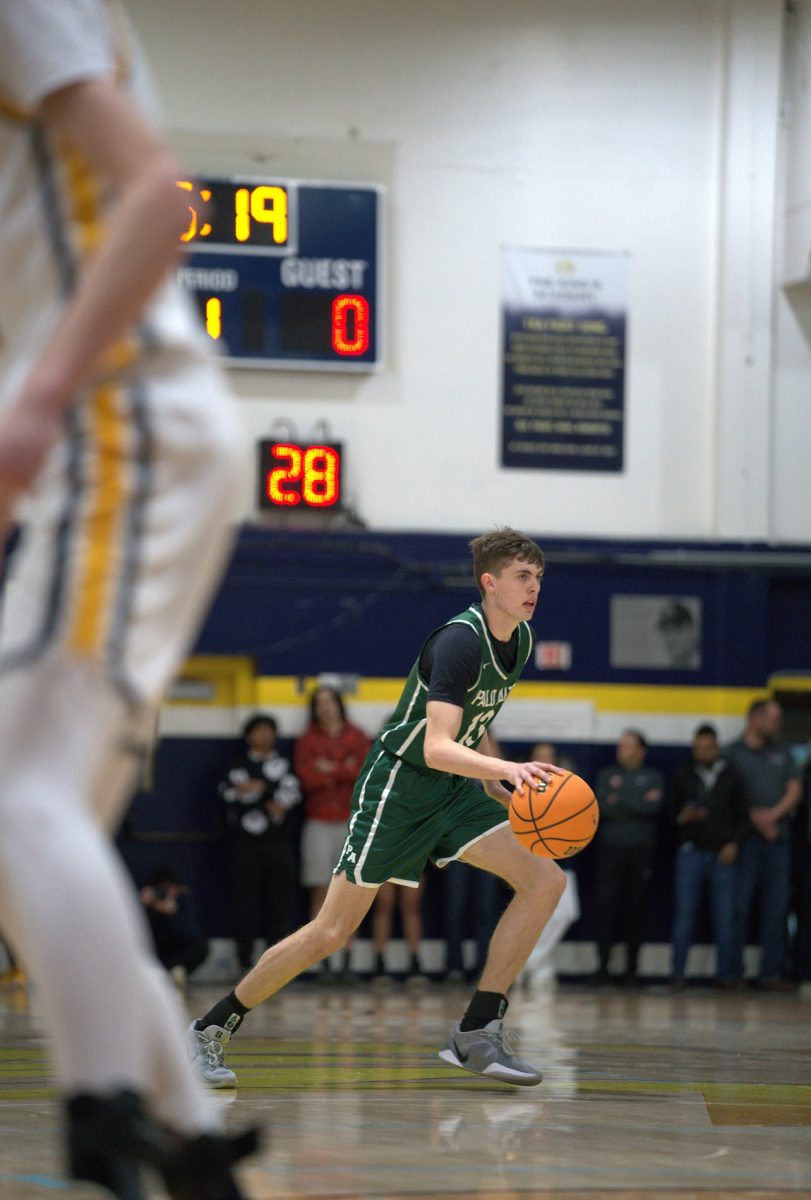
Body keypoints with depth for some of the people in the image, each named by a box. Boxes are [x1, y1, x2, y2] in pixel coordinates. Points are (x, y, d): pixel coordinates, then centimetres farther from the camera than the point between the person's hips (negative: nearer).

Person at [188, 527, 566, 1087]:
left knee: (546, 880, -12)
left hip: (456, 790, 8)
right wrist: (507, 768, -47)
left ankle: (477, 1033, -10)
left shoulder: (520, 640, 4)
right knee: (332, 932, -7)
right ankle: (210, 1029, 9)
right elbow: (436, 747, -35)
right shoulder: (459, 641, -24)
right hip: (399, 784, -8)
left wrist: (495, 783, 16)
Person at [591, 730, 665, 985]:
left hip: (640, 850, -1)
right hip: (610, 849, 1)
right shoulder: (607, 775, 15)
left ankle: (631, 968, 8)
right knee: (605, 907, -9)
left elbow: (654, 806, -7)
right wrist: (638, 805, -8)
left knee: (636, 909, 0)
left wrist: (618, 801, -5)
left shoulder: (653, 778, 10)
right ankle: (603, 966, -5)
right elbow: (601, 806, 0)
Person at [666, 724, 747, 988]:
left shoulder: (731, 776, 8)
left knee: (725, 915, -1)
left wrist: (734, 843, -3)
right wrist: (682, 817, -11)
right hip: (691, 852, 0)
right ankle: (678, 973, 0)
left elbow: (742, 815, 9)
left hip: (723, 855, 0)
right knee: (684, 912, -4)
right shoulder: (683, 775, 9)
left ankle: (725, 973, 5)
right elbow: (669, 809, 10)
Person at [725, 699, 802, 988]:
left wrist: (773, 815, -7)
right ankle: (733, 971, -2)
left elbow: (795, 791, 9)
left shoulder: (782, 753, 16)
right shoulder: (733, 753, 3)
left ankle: (770, 972, 3)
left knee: (776, 908, 1)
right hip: (746, 839, -4)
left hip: (778, 837, 4)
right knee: (738, 906, -5)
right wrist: (755, 818, -12)